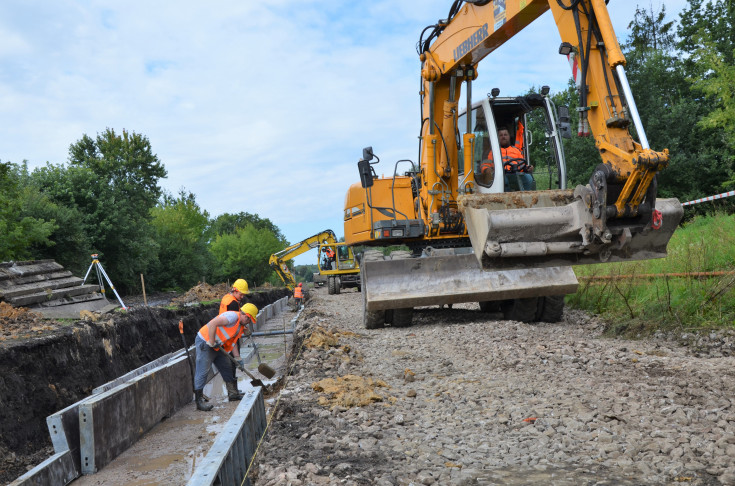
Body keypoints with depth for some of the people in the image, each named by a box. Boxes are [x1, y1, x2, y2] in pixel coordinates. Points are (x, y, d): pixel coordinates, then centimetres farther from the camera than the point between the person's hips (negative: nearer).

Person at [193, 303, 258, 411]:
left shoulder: (240, 324, 11)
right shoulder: (233, 316, -22)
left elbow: (231, 342, 16)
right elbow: (212, 323, -31)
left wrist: (238, 358, 11)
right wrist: (212, 342, -25)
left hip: (217, 346, 11)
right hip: (204, 342, -11)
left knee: (226, 368, 15)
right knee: (202, 372, -8)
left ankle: (233, 394, 26)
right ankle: (199, 401, -5)